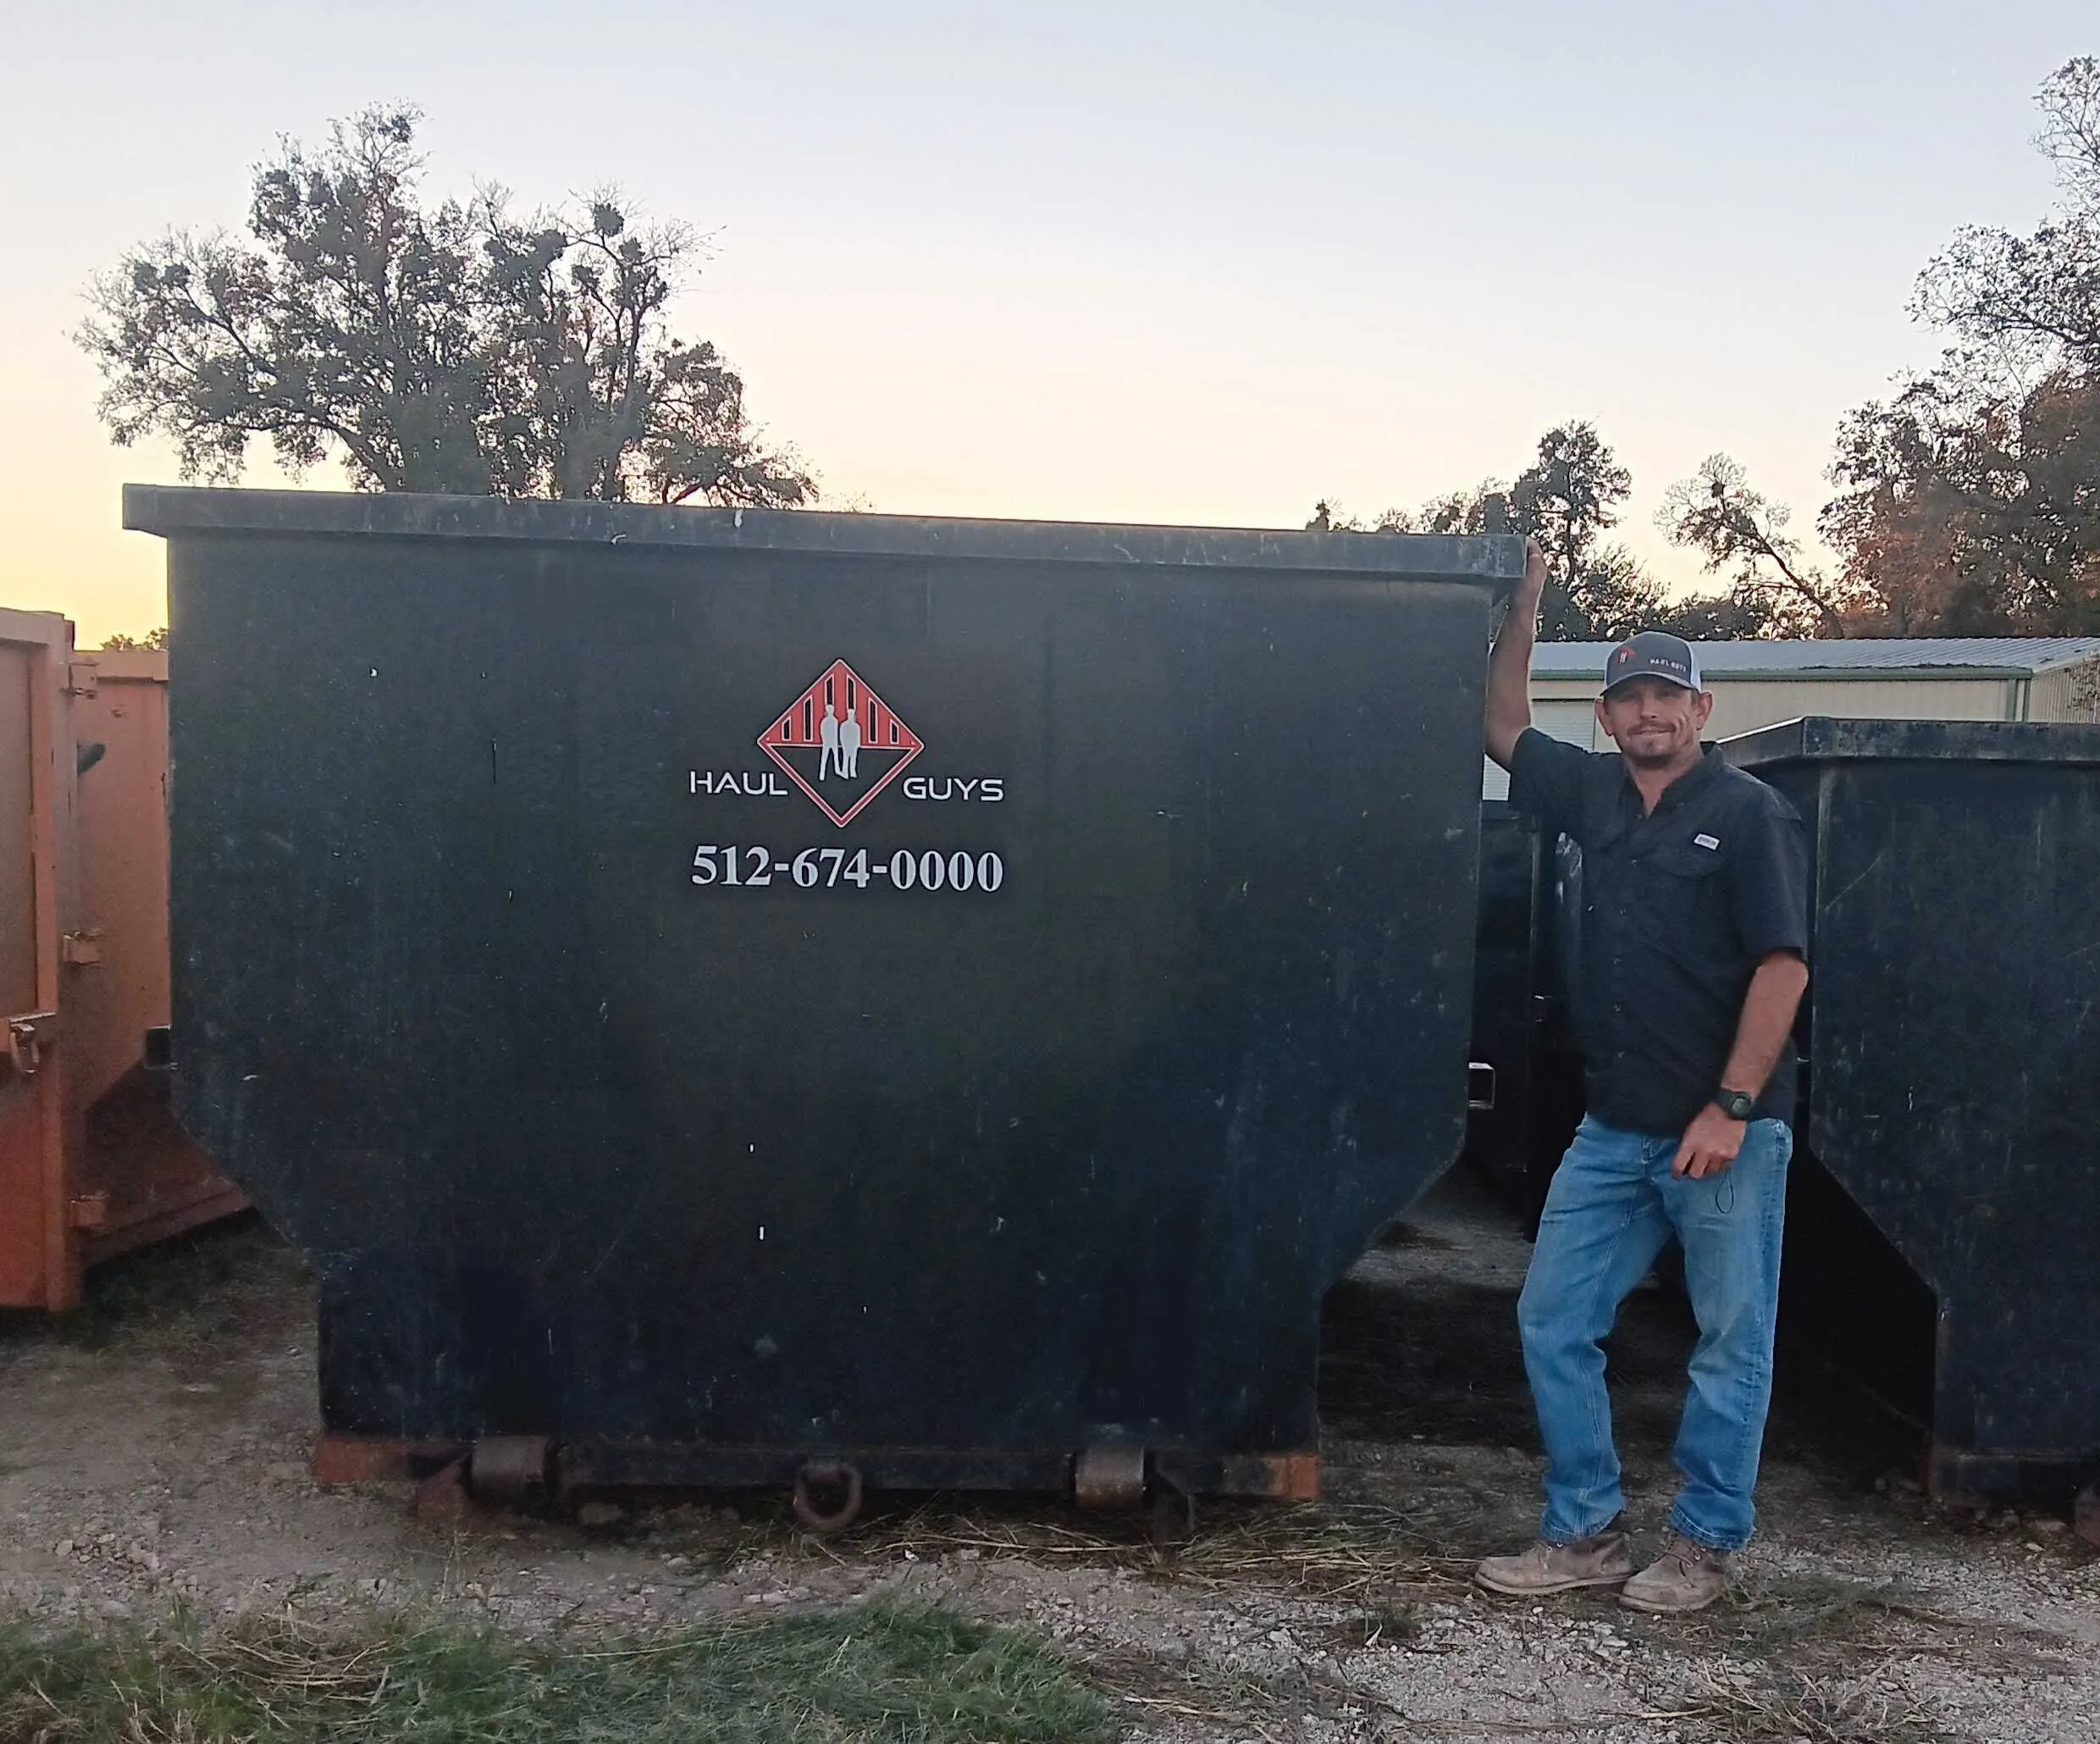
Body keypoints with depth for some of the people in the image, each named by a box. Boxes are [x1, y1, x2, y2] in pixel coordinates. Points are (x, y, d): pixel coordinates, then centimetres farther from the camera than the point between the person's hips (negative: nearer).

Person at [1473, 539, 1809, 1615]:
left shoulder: (1750, 814, -7)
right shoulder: (1596, 793, 9)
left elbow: (1783, 966, -12)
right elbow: (1503, 731, 23)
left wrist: (1732, 1106, -18)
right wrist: (1523, 612, 13)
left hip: (1726, 1130, -6)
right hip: (1615, 1128, 6)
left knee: (1730, 1346, 6)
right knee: (1553, 1323, 7)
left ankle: (1706, 1545, 21)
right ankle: (1586, 1534, 19)